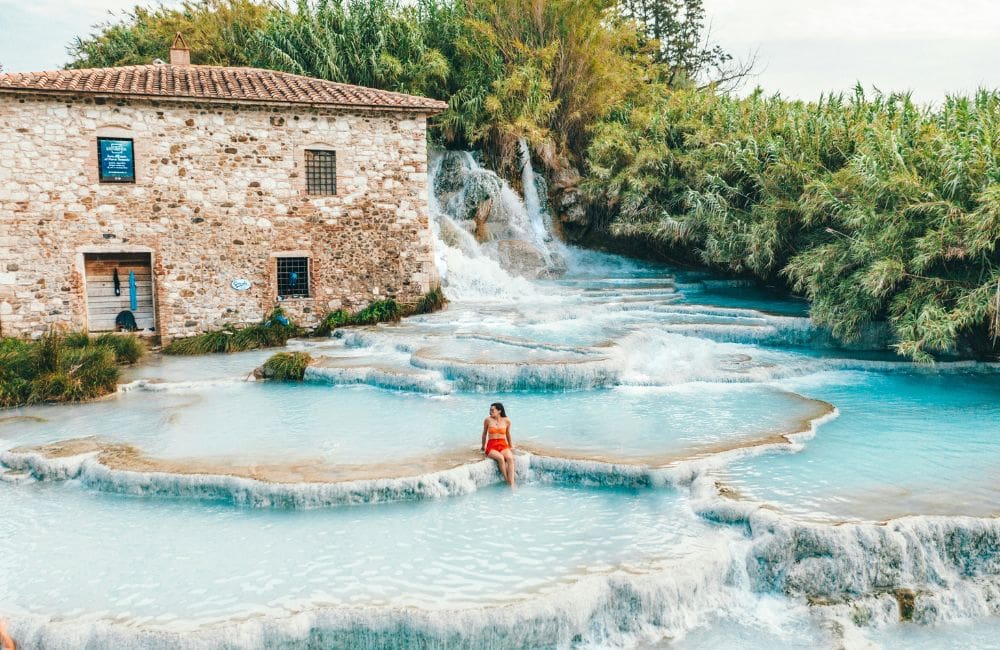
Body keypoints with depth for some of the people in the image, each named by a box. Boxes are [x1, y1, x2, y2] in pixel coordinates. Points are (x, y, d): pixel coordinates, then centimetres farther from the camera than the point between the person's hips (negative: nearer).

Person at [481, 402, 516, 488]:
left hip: (503, 445, 1)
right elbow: (484, 434, 15)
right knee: (500, 458, -35)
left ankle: (512, 485, -35)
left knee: (510, 458, -32)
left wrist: (511, 447, 20)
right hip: (491, 446, -1)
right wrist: (483, 446, 24)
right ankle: (507, 482, -25)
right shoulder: (488, 420, 1)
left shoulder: (507, 421, 5)